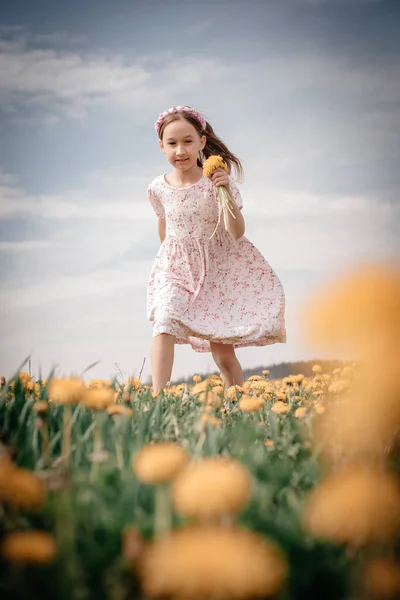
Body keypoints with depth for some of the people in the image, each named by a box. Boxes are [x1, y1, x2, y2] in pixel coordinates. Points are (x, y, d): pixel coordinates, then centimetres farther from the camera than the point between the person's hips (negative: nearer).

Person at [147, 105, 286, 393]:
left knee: (221, 348, 2)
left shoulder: (217, 181, -16)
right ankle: (157, 395, -24)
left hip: (219, 268, -2)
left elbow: (237, 233, -21)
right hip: (176, 270, 2)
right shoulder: (158, 188, -7)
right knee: (164, 322, -22)